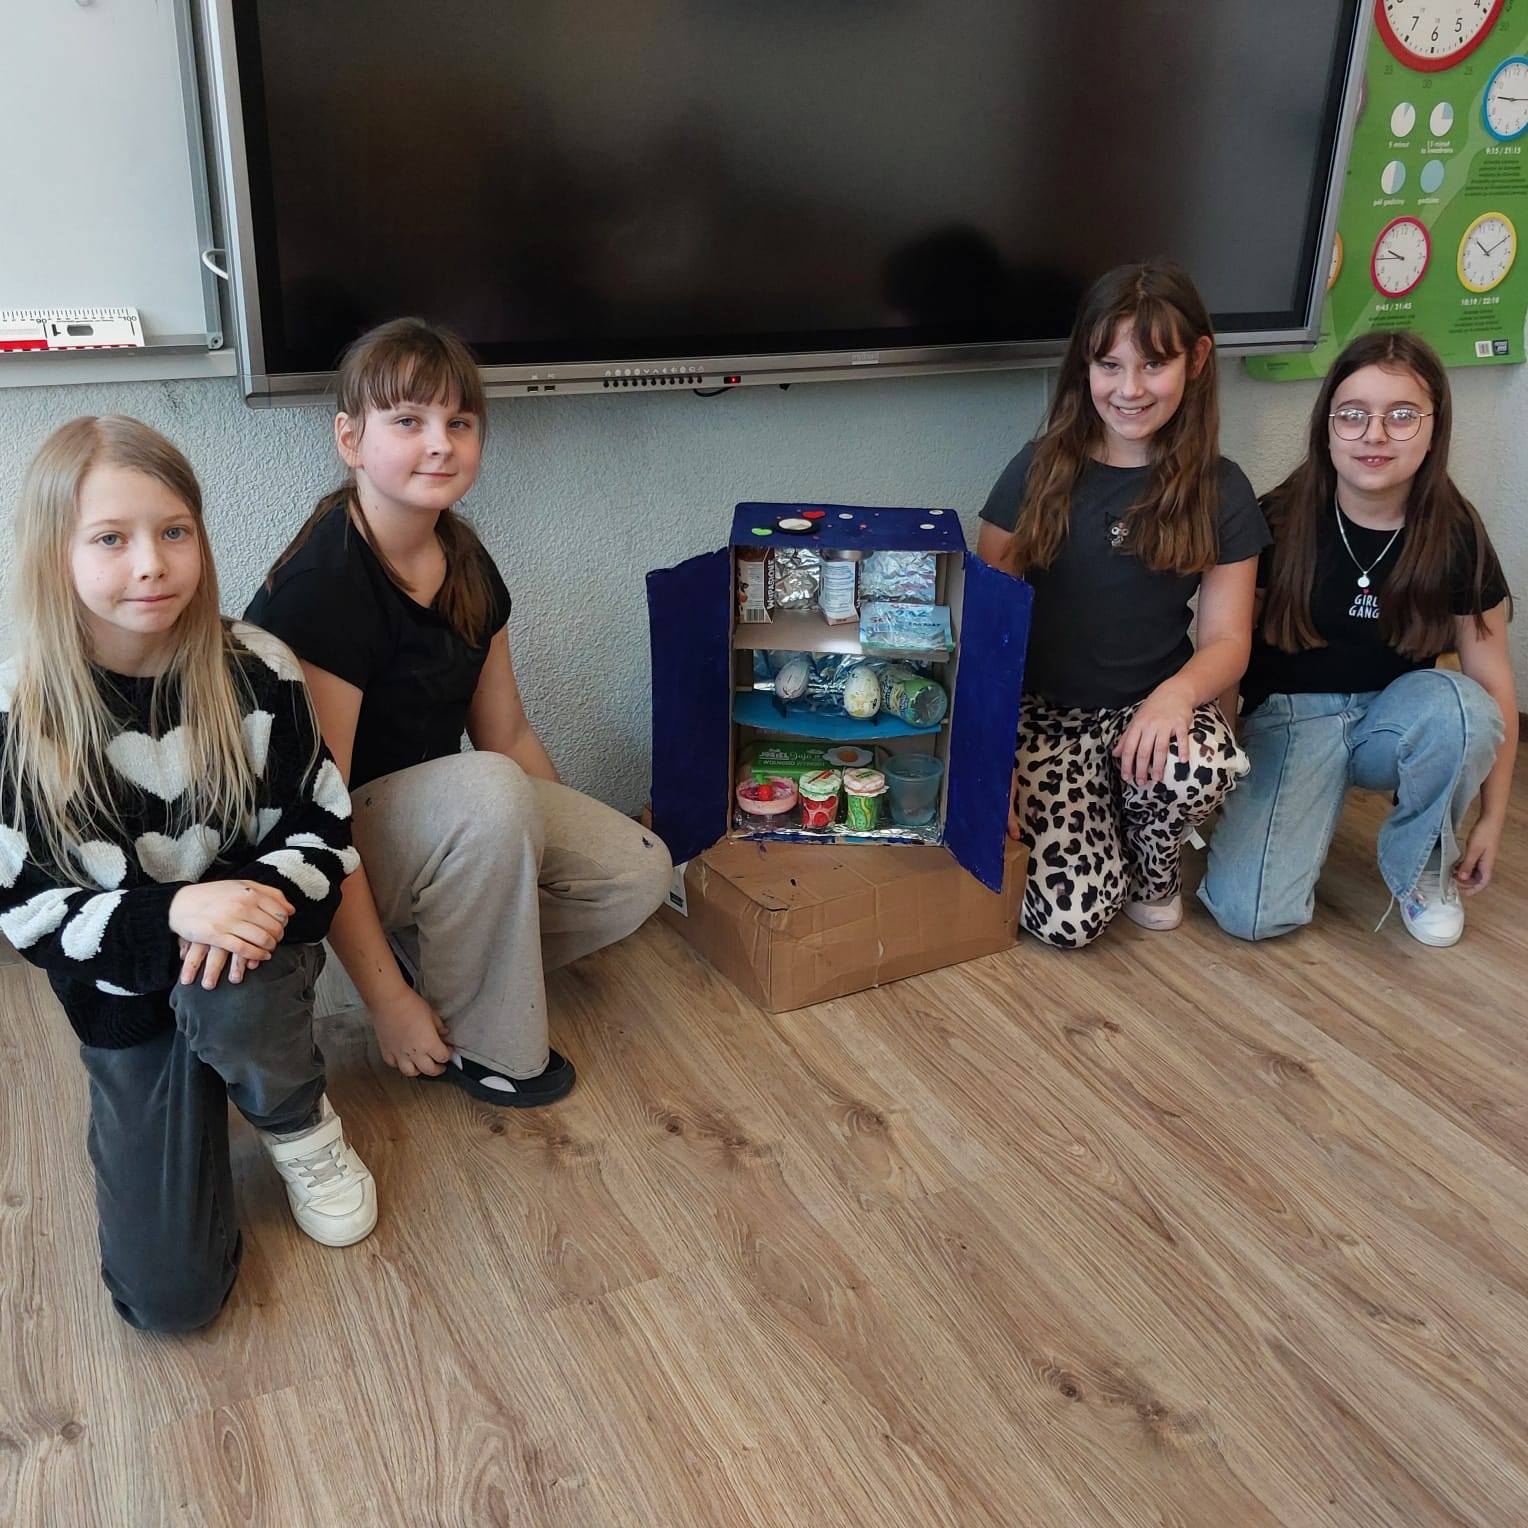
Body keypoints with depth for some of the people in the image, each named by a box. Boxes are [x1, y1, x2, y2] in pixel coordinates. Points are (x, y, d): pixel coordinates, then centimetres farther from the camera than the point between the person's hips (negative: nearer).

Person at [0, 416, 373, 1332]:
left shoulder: (256, 673, -13)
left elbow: (327, 833, -7)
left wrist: (257, 896, -29)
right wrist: (172, 913, -30)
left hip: (251, 952, 0)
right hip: (124, 992, 1)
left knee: (223, 1002, -40)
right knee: (170, 1296, -6)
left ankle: (302, 1129, -4)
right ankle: (193, 1110, 25)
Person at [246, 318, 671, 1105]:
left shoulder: (464, 561, 0)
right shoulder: (321, 589, -24)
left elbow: (508, 733, 10)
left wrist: (573, 845, 6)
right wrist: (386, 1000, -23)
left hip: (433, 818, 7)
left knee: (638, 871, -10)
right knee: (487, 791, -36)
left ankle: (436, 957, 8)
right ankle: (478, 1043, -13)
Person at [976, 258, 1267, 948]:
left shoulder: (1220, 491, 1)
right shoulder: (1039, 472, -2)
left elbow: (1226, 640, 1)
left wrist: (1177, 692, -24)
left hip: (1149, 709, 2)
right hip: (1041, 713, -1)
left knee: (1213, 765, -35)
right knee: (1069, 918, -20)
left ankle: (1151, 861, 1)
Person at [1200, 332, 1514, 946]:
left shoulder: (1456, 535, -7)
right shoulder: (1279, 521, -11)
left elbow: (1493, 680, -1)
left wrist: (1492, 817, 1)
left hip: (1396, 718, 2)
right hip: (1290, 716, -1)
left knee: (1457, 705, -36)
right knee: (1251, 913, -23)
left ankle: (1422, 864, -5)